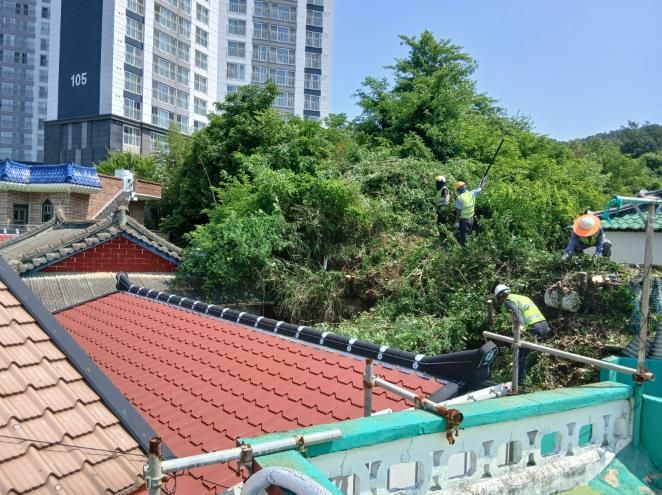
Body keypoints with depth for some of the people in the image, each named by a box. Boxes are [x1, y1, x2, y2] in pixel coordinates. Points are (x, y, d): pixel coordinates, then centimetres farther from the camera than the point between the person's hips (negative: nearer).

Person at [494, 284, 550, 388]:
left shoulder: (508, 301, 2)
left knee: (521, 356, 3)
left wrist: (519, 324, -33)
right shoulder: (522, 297, 27)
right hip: (545, 325, 8)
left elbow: (516, 311, -18)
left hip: (533, 328, -8)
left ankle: (520, 381, 5)